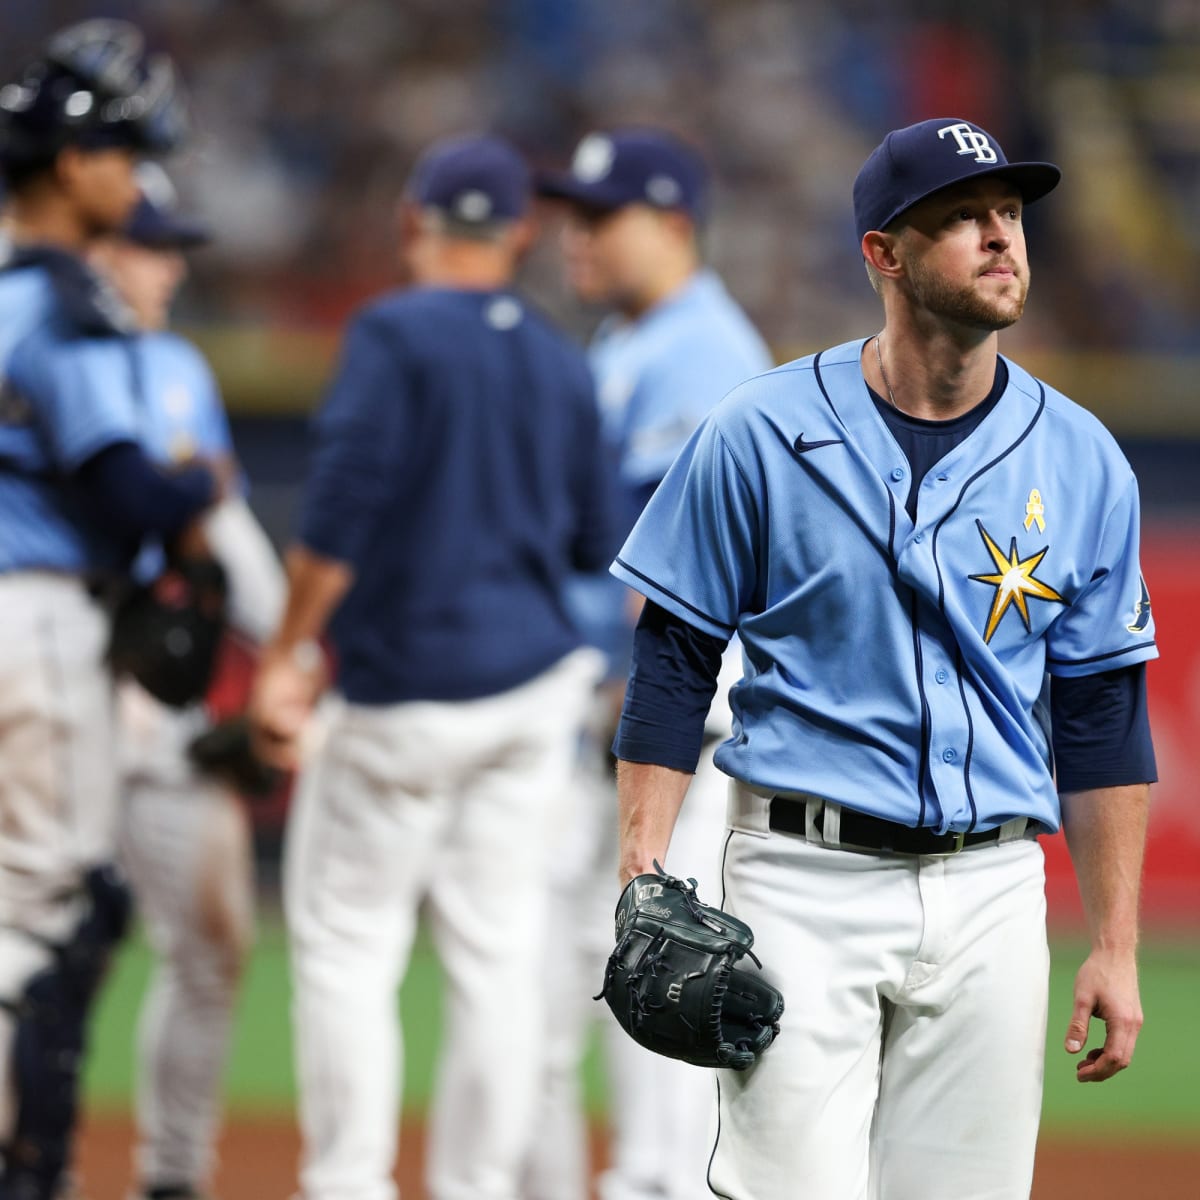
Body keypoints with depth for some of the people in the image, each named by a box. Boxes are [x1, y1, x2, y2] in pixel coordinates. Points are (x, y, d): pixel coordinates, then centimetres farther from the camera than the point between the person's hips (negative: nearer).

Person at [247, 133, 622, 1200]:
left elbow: (343, 507, -18)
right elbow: (597, 543, 12)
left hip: (407, 691, -5)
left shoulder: (398, 333, -9)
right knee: (499, 952, 6)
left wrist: (288, 654, -13)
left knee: (347, 939, 2)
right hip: (536, 684, 6)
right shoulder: (561, 363, 8)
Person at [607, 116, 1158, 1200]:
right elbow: (673, 665, 2)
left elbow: (1102, 712, 10)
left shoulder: (1082, 461, 6)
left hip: (991, 896, 3)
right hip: (804, 878, -3)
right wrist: (643, 883, -8)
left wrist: (1115, 946, 7)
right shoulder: (761, 437, -2)